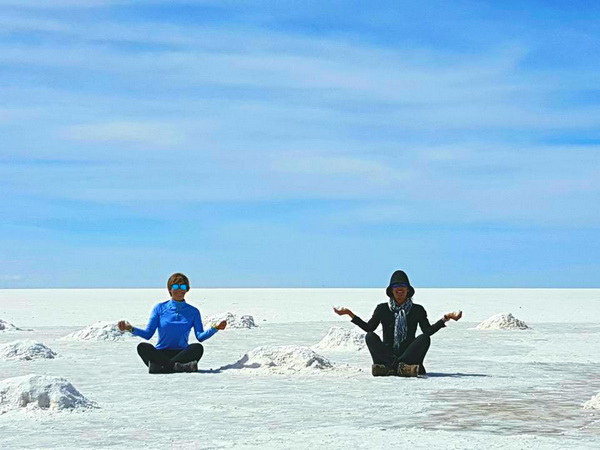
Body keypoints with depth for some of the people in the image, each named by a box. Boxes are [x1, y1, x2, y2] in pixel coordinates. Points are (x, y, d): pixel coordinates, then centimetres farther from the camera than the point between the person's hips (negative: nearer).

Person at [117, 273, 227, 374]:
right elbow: (148, 334, 5)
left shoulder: (193, 312, 11)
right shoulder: (160, 308, 10)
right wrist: (130, 329, -10)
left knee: (198, 348, -31)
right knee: (143, 347, -30)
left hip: (182, 354, 0)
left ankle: (160, 366, -41)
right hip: (160, 354, 0)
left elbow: (200, 337, 0)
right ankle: (178, 367, -43)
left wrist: (215, 328, -17)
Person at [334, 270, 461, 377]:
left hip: (409, 354, 0)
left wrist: (445, 319, -12)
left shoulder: (417, 310, 11)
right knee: (370, 337, -24)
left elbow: (428, 331, -1)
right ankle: (400, 367, -47)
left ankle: (388, 367, -43)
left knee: (425, 338, -27)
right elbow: (369, 328, 2)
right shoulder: (382, 309, 13)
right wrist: (350, 314, -5)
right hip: (387, 354, 0)